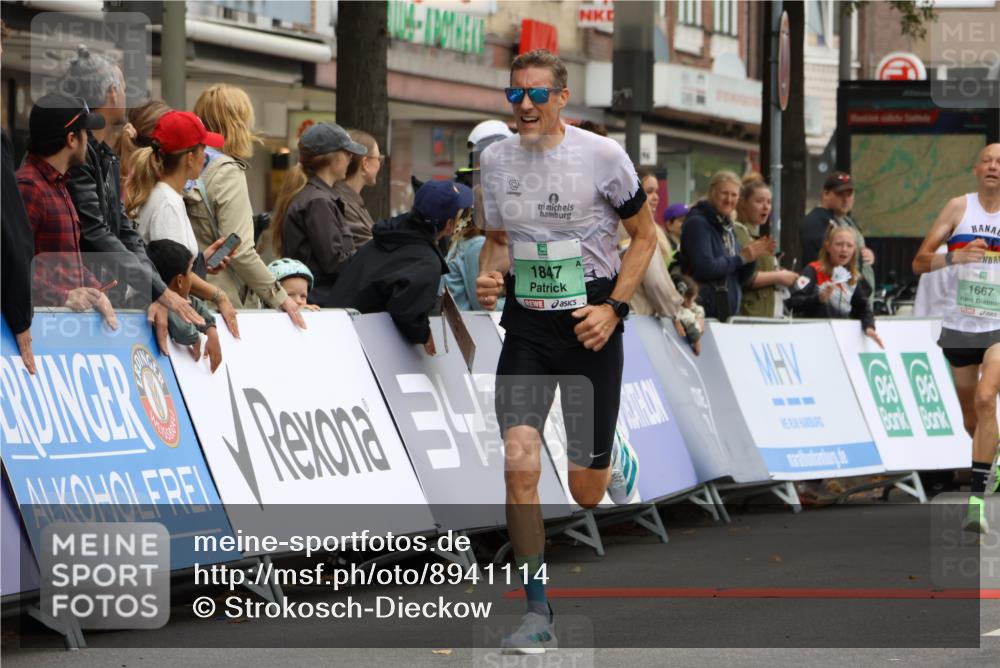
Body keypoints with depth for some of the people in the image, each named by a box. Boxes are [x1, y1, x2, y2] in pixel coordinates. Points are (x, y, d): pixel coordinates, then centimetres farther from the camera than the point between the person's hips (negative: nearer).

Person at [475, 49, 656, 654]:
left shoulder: (603, 155, -9)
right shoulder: (495, 160, 2)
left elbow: (645, 236, 1)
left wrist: (614, 308, -11)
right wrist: (489, 276, -5)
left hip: (590, 326, -2)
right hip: (526, 327, 2)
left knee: (586, 492, 5)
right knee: (519, 467, -16)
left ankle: (614, 460, 45)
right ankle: (538, 612, -7)